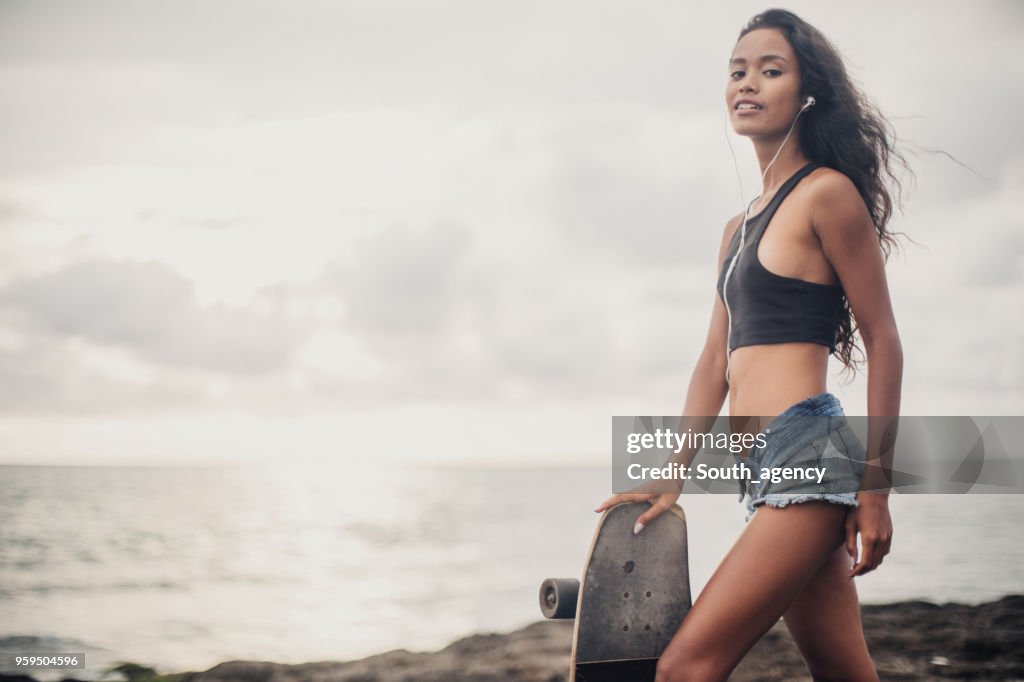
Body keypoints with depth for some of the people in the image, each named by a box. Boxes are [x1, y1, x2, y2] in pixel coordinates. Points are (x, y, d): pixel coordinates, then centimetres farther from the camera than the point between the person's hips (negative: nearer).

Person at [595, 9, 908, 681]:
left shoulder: (827, 193, -3)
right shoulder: (739, 227, 22)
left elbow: (884, 343, -5)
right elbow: (715, 365, 21)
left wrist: (875, 485, -8)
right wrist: (672, 477, 14)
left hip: (810, 453, -9)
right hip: (768, 471, 9)